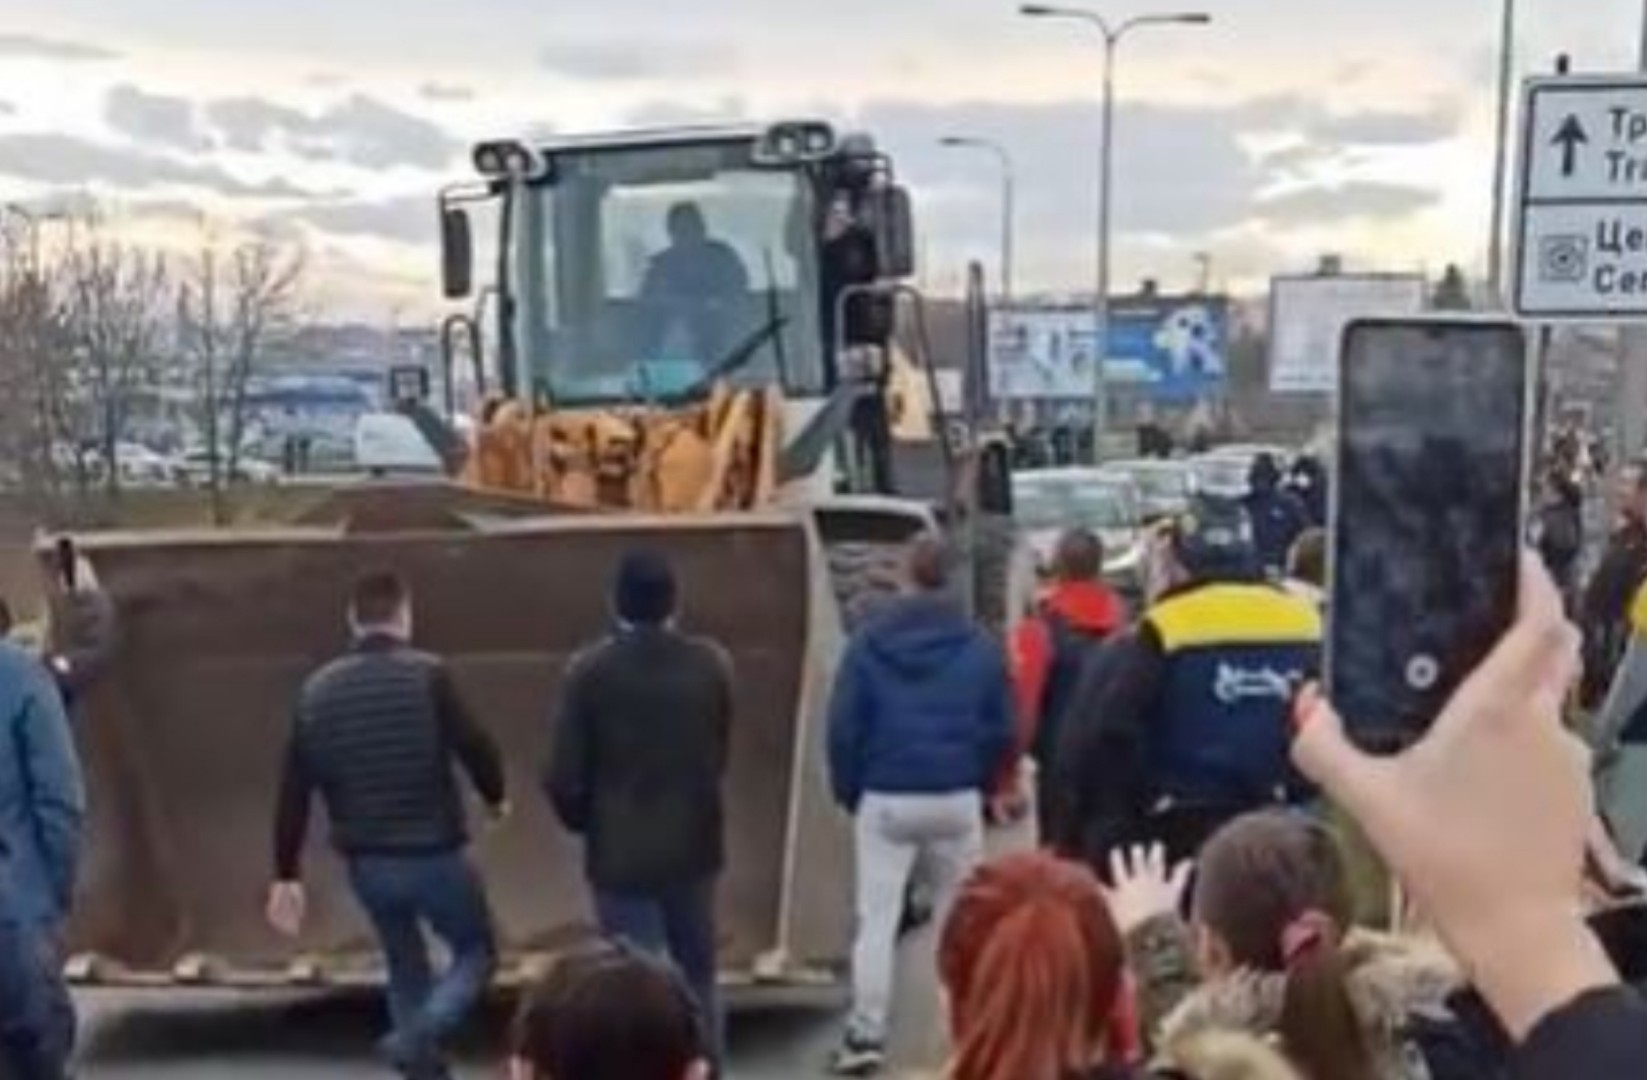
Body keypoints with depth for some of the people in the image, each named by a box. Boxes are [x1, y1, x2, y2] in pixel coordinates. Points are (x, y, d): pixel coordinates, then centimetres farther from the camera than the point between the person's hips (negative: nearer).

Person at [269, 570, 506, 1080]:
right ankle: (416, 1037, -11)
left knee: (406, 966, 23)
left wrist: (287, 875, 9)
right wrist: (495, 796, 11)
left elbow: (293, 792, 3)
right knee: (477, 952, 14)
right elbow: (475, 746, -11)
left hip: (366, 864, 5)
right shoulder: (427, 675, -11)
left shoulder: (318, 689, 3)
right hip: (433, 855, -4)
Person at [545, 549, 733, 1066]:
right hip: (693, 844, 3)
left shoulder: (590, 670, -13)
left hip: (622, 850, -3)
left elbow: (565, 774, -11)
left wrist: (582, 821, 9)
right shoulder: (711, 663, -6)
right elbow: (721, 754, -1)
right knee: (697, 978, 19)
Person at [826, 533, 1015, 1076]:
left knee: (876, 920, 4)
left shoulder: (869, 642, -5)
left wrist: (849, 791, 8)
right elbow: (1001, 730, 2)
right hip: (957, 802, 1)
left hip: (886, 800, -1)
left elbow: (843, 727, -4)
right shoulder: (981, 646, -1)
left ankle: (866, 1036, 2)